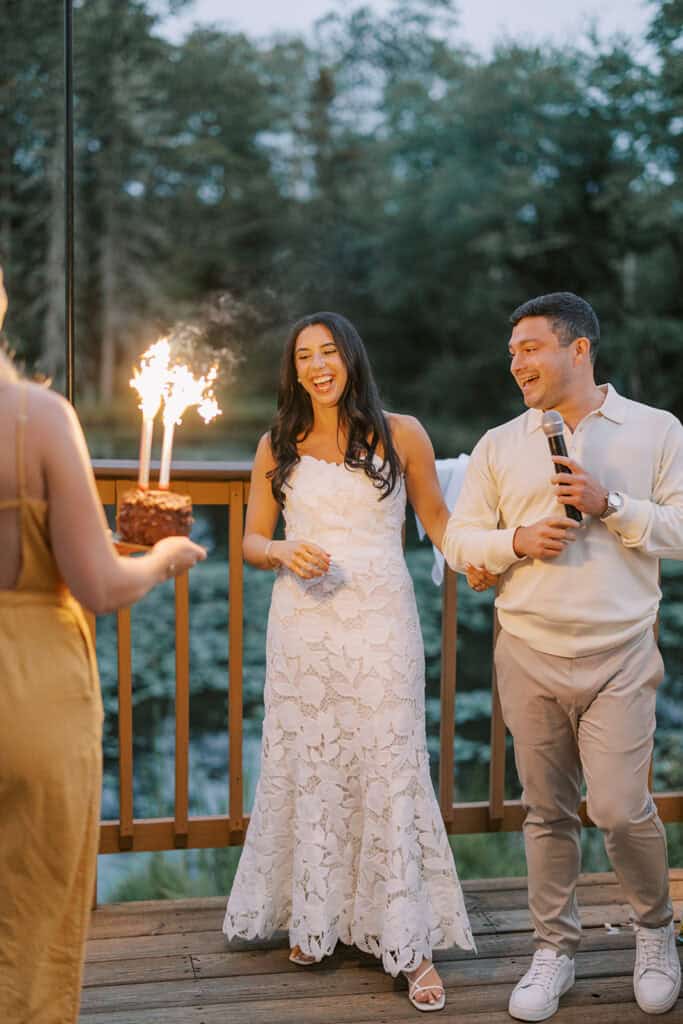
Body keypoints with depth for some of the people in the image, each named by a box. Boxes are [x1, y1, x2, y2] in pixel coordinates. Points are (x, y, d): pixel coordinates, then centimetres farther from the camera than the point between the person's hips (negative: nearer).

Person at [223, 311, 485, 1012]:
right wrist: (284, 552, -11)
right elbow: (251, 541, 11)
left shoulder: (401, 434, 4)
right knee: (308, 767, 7)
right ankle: (314, 918, 23)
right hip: (302, 621, 2)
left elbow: (436, 516, 11)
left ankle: (411, 944, 2)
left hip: (380, 618, -2)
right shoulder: (277, 446, 9)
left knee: (390, 766, -4)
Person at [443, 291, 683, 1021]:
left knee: (621, 808, -6)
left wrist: (611, 505, -14)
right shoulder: (499, 446, 8)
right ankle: (554, 950, 23)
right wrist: (517, 542, -11)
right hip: (528, 655, 2)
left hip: (619, 656, -2)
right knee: (547, 811, 8)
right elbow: (459, 538, 7)